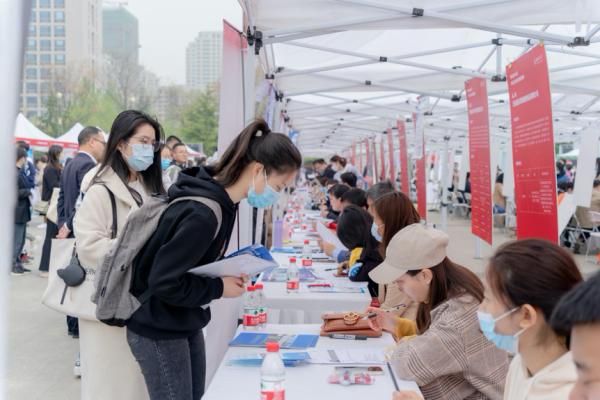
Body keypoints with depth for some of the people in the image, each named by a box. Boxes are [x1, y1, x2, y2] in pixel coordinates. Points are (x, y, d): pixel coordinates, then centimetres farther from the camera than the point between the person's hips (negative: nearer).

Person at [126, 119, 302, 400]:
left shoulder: (222, 201, 0)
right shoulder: (203, 213, -30)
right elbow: (163, 282, -28)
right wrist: (219, 288, -19)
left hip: (187, 324, 9)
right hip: (159, 331, -9)